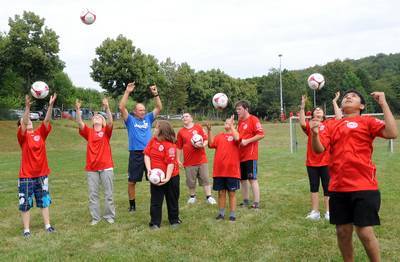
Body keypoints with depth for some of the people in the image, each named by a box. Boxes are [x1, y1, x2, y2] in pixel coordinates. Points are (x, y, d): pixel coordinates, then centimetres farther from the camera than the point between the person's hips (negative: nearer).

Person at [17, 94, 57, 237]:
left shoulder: (40, 133, 4)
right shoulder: (22, 136, -6)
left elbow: (47, 120, -8)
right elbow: (23, 123, -23)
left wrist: (50, 105, -21)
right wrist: (27, 107, -37)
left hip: (42, 174, 4)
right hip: (26, 176, -3)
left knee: (44, 201, 13)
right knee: (25, 203, 4)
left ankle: (47, 225, 23)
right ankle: (26, 229, 15)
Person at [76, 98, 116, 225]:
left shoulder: (106, 131, 3)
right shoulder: (89, 132, 7)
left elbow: (110, 122, -15)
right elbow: (80, 123, -7)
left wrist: (107, 108, -27)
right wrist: (78, 109, -21)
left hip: (106, 167, -2)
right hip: (91, 168, 2)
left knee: (108, 193, 7)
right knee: (93, 194, 7)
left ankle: (109, 216, 19)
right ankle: (95, 217, 18)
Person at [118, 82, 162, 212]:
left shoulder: (148, 118, 10)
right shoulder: (130, 120, 2)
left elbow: (159, 108, 5)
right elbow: (121, 107, -11)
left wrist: (156, 94, -7)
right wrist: (127, 92, -17)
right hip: (136, 154, -2)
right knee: (132, 181, 6)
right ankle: (132, 204, 20)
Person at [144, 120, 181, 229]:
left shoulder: (170, 145, -18)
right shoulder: (153, 140, 0)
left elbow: (171, 163, -21)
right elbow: (147, 155, 0)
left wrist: (167, 178, -27)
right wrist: (149, 169, -13)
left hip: (170, 177, -4)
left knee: (172, 200, 13)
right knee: (155, 201, 7)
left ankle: (174, 220, 30)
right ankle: (155, 223, 18)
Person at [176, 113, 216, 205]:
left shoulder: (198, 127, 2)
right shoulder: (181, 132, 4)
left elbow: (206, 140, 3)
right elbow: (179, 147, 5)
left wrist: (203, 145, -18)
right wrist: (178, 160, 3)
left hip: (201, 159, -1)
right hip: (189, 161, 1)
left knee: (205, 179, 3)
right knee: (190, 181, 9)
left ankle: (209, 197, 10)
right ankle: (192, 196, 27)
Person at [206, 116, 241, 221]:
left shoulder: (235, 135, 1)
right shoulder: (220, 136, 11)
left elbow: (237, 138, -23)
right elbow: (211, 144, -3)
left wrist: (231, 125, -14)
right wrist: (209, 130, -11)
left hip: (232, 170, -3)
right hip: (219, 170, 3)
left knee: (232, 193, 6)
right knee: (221, 192, 11)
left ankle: (232, 214, 14)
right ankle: (221, 213, 23)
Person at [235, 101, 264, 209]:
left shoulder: (253, 119, -9)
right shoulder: (240, 121, 15)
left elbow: (261, 135, -16)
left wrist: (247, 141, -20)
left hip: (250, 155, -8)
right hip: (240, 155, 8)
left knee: (252, 179, -5)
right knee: (242, 179, 12)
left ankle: (256, 203, 1)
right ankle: (245, 201, 24)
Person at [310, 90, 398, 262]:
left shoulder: (367, 122, 3)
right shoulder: (332, 125, 12)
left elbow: (392, 133, -13)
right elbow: (319, 149, 0)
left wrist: (383, 103, -12)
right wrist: (315, 134, -20)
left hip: (363, 187, -3)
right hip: (338, 188, 4)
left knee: (365, 233, -2)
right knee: (343, 232, 11)